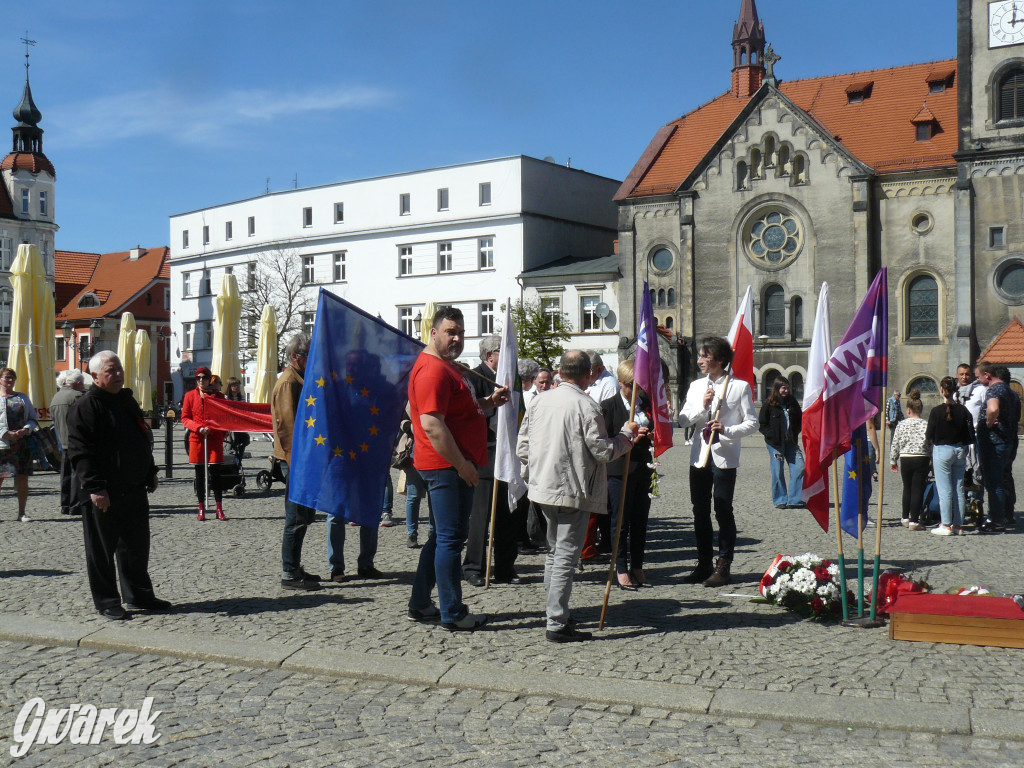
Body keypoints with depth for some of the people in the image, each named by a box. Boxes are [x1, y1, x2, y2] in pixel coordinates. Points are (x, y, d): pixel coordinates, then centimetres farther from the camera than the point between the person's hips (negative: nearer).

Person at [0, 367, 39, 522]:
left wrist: (25, 430, -6)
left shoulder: (23, 397, 16)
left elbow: (34, 418, 13)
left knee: (22, 479, 2)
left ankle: (22, 513, 10)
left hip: (22, 444, 3)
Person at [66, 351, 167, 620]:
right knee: (102, 549, 3)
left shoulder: (127, 401, 15)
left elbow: (142, 441, 24)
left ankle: (139, 596, 26)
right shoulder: (85, 407, -10)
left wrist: (150, 473, 19)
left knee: (137, 546, 14)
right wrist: (95, 487, -22)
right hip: (102, 494, -8)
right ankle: (106, 602, 13)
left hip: (134, 489, 8)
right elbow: (80, 452, -16)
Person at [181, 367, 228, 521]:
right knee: (200, 474, 6)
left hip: (215, 439, -1)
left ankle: (219, 509, 3)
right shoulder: (190, 395, 6)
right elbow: (185, 418, 3)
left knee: (215, 473, -3)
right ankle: (201, 509, 14)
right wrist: (199, 428, -12)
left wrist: (223, 433, -2)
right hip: (197, 439, 1)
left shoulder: (218, 396, 7)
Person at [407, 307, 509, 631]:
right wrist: (461, 465, -21)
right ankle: (453, 614, 4)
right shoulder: (432, 369, -16)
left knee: (442, 536, 16)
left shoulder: (448, 366, 18)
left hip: (457, 464, 11)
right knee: (450, 538, -4)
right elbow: (431, 425, -24)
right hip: (446, 466, -11)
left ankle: (420, 604, 25)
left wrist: (488, 402, 13)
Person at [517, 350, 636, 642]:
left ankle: (556, 615, 27)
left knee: (554, 551, 19)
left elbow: (522, 448, 7)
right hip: (574, 492, -7)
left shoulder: (538, 402, 5)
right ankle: (557, 624, -3)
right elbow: (602, 451, -13)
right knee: (566, 556, -3)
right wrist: (626, 435, 4)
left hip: (543, 488, 7)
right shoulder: (586, 406, -14)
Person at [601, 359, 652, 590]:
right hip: (620, 469, -5)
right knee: (621, 521, 1)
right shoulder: (609, 406, -4)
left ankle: (637, 567, 20)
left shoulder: (648, 403, 11)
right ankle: (621, 569, 9)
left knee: (640, 520, 9)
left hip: (643, 469, 5)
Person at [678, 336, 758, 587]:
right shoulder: (696, 386, 13)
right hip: (699, 455, 5)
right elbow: (683, 420, 8)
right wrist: (702, 406, -8)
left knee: (723, 511, -2)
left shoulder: (740, 386, -3)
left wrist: (727, 430, -19)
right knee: (700, 511, 9)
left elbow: (751, 423, -4)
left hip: (725, 457, -5)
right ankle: (704, 564, 19)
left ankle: (723, 567, 6)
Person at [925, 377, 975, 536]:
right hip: (960, 450, 4)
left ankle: (946, 525, -1)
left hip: (942, 451, -4)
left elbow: (929, 436, -8)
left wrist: (926, 434, 13)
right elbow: (970, 436, 1)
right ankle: (958, 525, 12)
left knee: (944, 490, -2)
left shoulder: (936, 411, -12)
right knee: (959, 489, 9)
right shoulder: (963, 410, -1)